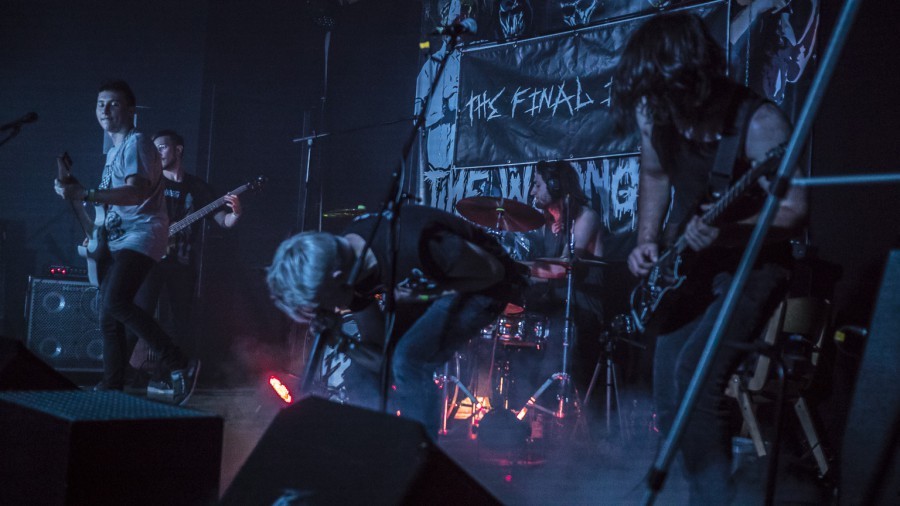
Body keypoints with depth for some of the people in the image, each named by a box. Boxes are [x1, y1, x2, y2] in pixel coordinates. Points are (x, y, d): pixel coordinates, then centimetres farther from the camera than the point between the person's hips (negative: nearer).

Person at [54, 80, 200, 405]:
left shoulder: (136, 144, -8)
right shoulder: (113, 152, 22)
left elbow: (137, 192, -23)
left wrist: (84, 194, -30)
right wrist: (97, 232, 17)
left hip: (140, 235, -10)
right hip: (116, 240, 10)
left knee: (115, 303, -26)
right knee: (108, 318, 5)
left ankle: (180, 365, -21)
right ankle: (112, 388, 12)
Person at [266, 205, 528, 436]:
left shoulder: (412, 246, -40)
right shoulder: (347, 263, -15)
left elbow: (494, 272, -22)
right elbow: (379, 345, -4)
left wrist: (421, 295, -25)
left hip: (481, 287, -8)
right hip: (430, 286, 8)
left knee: (409, 360, -25)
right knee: (363, 373, 1)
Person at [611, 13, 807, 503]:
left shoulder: (758, 123, -24)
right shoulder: (654, 112, -6)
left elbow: (795, 210, -21)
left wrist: (728, 234, -36)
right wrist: (647, 242, -2)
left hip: (750, 264, -7)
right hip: (686, 264, 7)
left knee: (695, 375, -25)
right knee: (668, 397, 7)